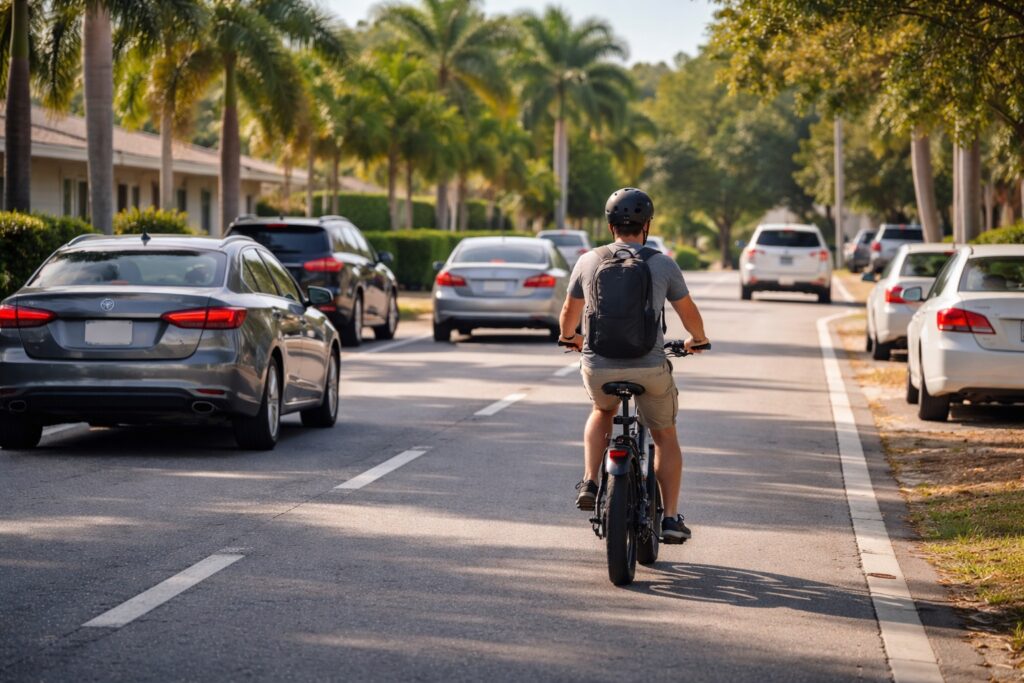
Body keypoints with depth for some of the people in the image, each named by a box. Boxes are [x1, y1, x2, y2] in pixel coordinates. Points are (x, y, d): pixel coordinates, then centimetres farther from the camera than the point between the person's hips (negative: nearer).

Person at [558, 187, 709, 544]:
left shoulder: (588, 261, 2)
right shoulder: (663, 265, -2)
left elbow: (569, 311, 16)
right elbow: (688, 312, 11)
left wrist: (569, 336, 38)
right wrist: (698, 339, 32)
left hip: (598, 368, 1)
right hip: (650, 368, -1)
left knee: (603, 411, 34)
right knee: (665, 437, 19)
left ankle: (589, 483, 18)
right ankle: (671, 518, 14)